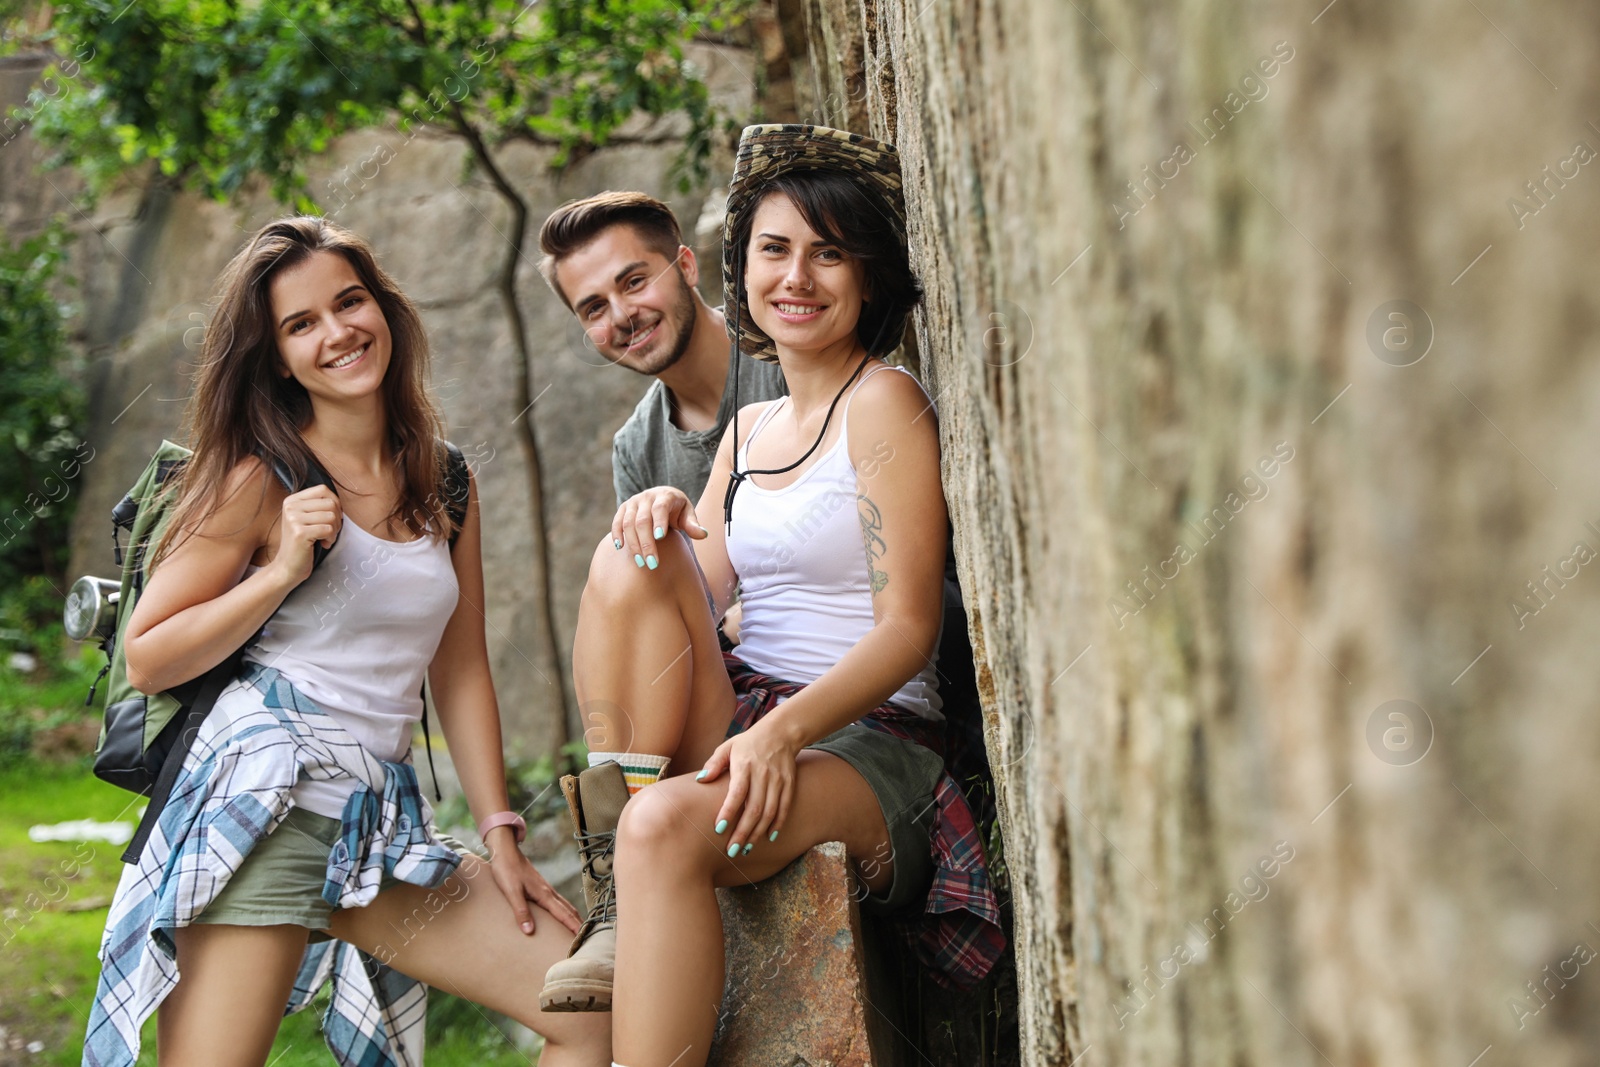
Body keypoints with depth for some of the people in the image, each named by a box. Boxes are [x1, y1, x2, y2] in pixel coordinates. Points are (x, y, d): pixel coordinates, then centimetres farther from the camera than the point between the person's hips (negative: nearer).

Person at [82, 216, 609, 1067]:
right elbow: (147, 660, -3)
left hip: (382, 821, 5)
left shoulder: (444, 484, 13)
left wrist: (500, 833, 10)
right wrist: (282, 573, -12)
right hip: (265, 803, -5)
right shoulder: (261, 479, -2)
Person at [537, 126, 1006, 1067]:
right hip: (736, 726, 7)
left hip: (867, 745, -7)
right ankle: (618, 906, -21)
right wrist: (666, 520, -13)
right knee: (628, 561, -18)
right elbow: (695, 602, 9)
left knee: (667, 824, -35)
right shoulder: (749, 430, 19)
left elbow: (910, 628, -12)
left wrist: (782, 732, -27)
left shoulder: (883, 402, -4)